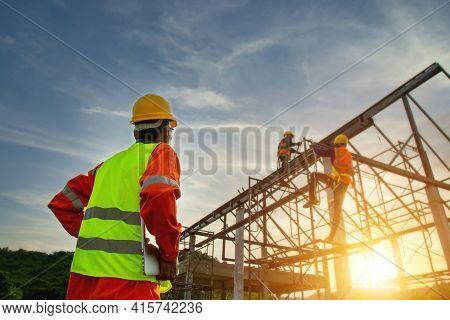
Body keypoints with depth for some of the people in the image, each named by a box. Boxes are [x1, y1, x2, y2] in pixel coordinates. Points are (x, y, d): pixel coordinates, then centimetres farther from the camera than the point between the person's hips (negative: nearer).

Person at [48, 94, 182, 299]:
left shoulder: (110, 163, 19)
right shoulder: (162, 152, 0)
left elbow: (62, 203, 20)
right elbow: (158, 196, -22)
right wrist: (169, 254, -12)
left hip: (84, 274, 7)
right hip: (128, 276, -7)